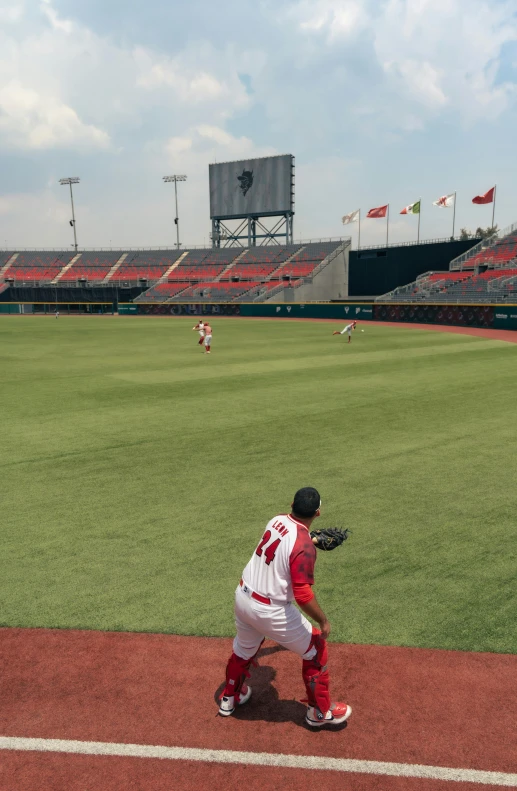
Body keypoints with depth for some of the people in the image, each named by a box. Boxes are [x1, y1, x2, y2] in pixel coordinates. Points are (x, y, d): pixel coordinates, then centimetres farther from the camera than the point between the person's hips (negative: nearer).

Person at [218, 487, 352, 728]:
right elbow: (303, 595, -25)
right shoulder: (304, 547, -25)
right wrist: (323, 620, -9)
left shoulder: (277, 520, -3)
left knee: (244, 648, 32)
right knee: (315, 650, 13)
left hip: (243, 596, 8)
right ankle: (319, 711, 28)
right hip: (270, 610, -7)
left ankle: (229, 698, 53)